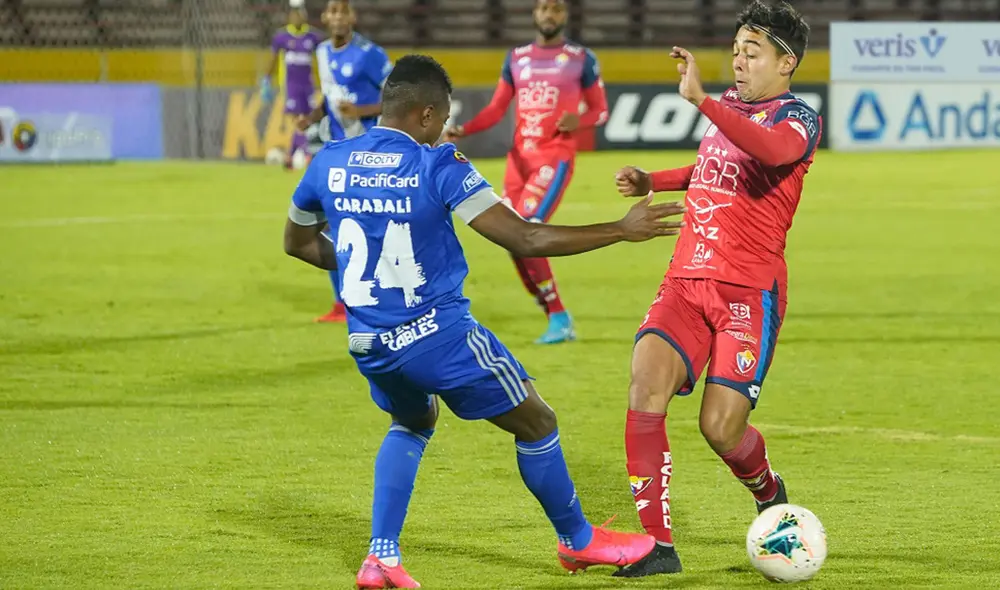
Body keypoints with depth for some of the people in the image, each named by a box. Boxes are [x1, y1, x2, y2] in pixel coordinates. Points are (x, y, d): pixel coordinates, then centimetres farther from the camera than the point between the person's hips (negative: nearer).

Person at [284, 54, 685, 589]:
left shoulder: (328, 163, -1)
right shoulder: (438, 168, -16)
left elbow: (297, 242, 16)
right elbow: (526, 239, -17)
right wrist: (623, 230, -12)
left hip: (367, 343, 6)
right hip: (438, 334, -6)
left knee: (412, 423, 33)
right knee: (535, 424, 16)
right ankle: (578, 540, 31)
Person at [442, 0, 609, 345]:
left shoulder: (581, 59, 3)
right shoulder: (517, 58, 13)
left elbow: (600, 111, 6)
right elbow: (497, 109, 13)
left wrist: (578, 121, -16)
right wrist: (463, 131, -3)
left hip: (555, 157, -5)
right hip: (520, 156, 5)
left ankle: (559, 319, -9)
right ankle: (558, 320, 12)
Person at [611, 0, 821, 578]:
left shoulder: (797, 118, -7)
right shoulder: (729, 105, 15)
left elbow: (772, 151, -33)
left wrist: (701, 99, -39)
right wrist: (653, 181, 25)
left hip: (751, 292, -6)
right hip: (687, 280, 6)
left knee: (722, 426, -11)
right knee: (647, 382, -18)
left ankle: (770, 493, 27)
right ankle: (658, 546, -15)